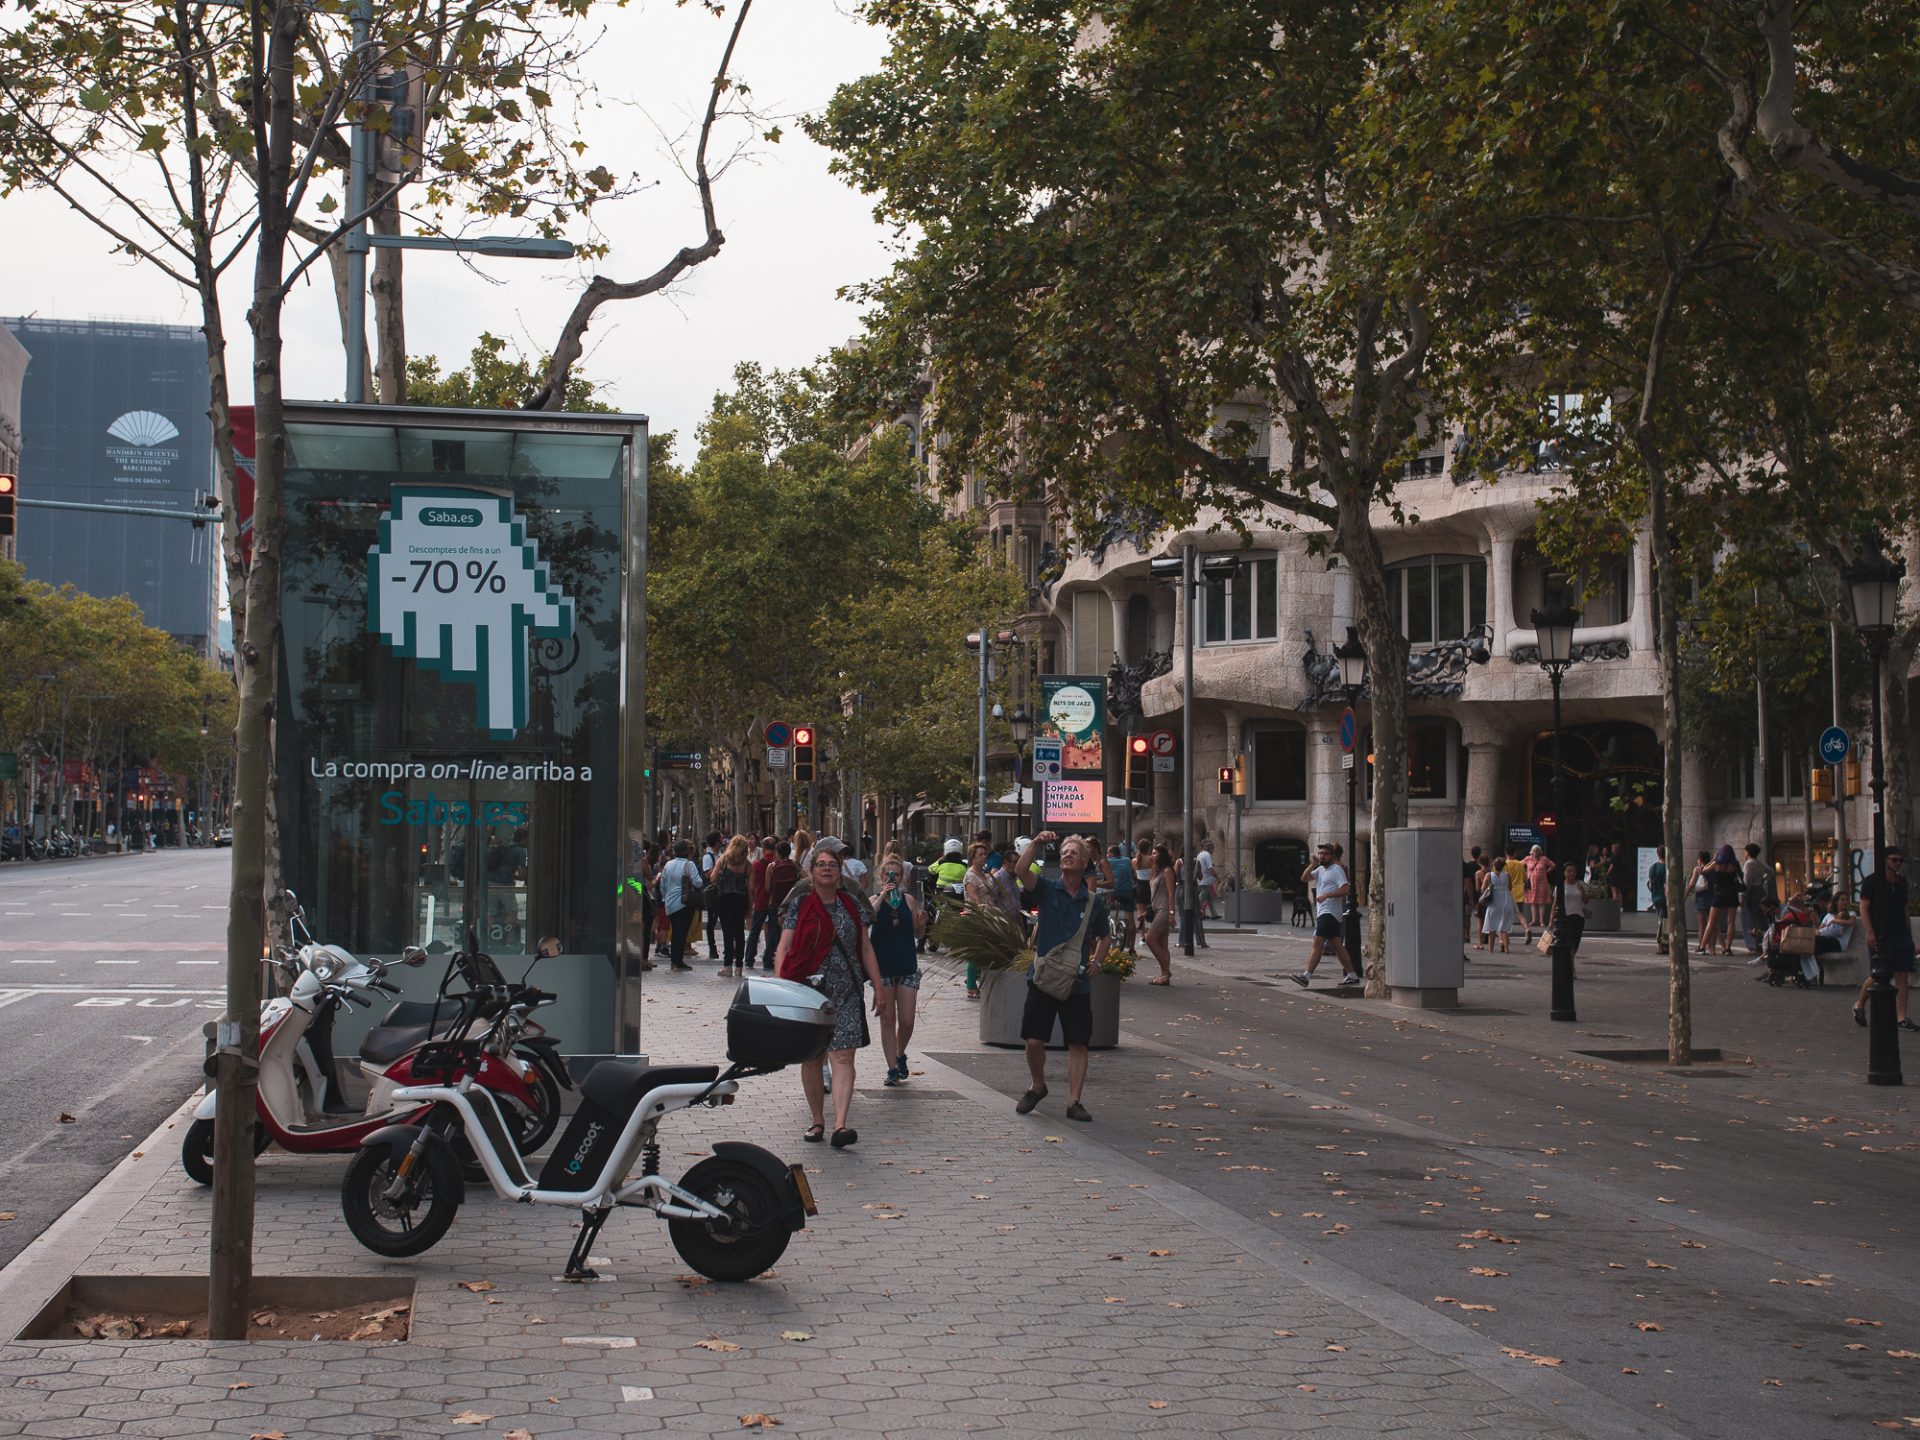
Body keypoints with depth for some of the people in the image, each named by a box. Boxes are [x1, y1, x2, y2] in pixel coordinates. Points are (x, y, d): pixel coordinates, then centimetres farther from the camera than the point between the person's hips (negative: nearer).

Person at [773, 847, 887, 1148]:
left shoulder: (851, 904, 10)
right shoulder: (800, 904, 2)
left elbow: (865, 948, 14)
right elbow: (783, 949, -1)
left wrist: (878, 988, 11)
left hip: (846, 992, 1)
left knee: (843, 1057, -10)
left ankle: (840, 1126, -18)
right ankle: (817, 1121, 20)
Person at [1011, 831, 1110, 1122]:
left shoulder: (1094, 902, 6)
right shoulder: (1047, 890, 1)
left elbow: (1104, 937, 20)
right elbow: (1021, 870, -18)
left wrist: (1096, 961, 4)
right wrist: (1036, 843, -27)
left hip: (1078, 982, 1)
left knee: (1078, 1044, 0)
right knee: (1034, 1040, 0)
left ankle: (1075, 1101, 6)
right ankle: (1037, 1087, 25)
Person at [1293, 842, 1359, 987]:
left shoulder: (1337, 869, -8)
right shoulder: (1320, 869, 18)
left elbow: (1345, 889, -18)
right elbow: (1304, 878, 11)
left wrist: (1326, 895, -22)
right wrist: (1313, 864, 1)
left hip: (1329, 913, -9)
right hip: (1322, 913, 9)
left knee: (1317, 944, -14)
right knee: (1338, 946, 11)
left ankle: (1306, 976, -18)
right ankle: (1352, 975, 15)